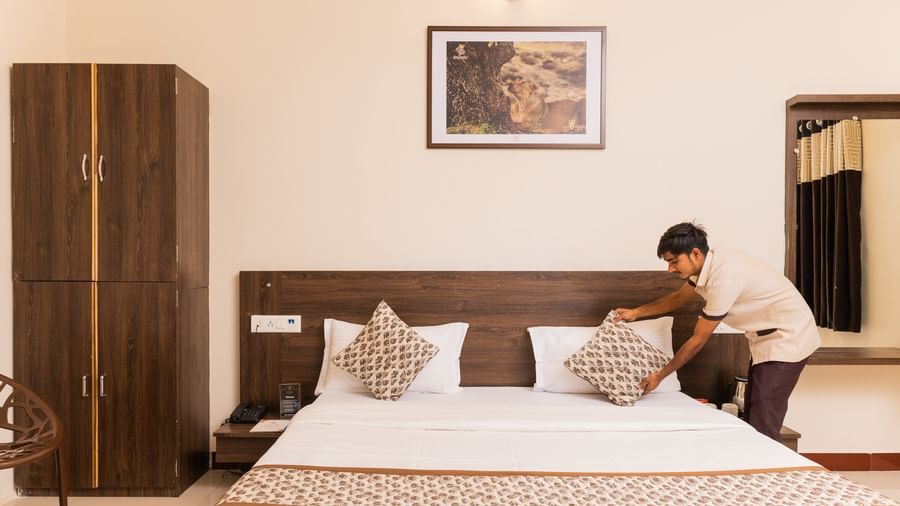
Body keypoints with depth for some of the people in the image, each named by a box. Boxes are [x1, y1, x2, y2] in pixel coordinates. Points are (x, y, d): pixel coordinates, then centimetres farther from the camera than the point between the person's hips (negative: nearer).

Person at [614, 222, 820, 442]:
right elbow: (678, 298, 18)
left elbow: (697, 341, -21)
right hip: (768, 337, 10)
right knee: (750, 417, 12)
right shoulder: (709, 264, -3)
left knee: (763, 426, -11)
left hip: (788, 337, -9)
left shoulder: (723, 279, -29)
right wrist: (636, 312, 14)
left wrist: (660, 375, -11)